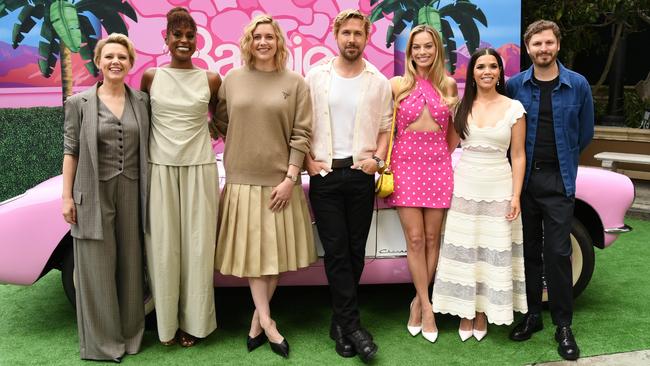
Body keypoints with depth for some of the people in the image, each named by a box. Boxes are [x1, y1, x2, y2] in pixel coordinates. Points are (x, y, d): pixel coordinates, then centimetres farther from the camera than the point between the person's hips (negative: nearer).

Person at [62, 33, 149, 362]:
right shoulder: (79, 103, 0)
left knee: (130, 263, 9)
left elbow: (146, 149, 9)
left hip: (131, 192, 3)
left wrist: (148, 192, 5)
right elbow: (70, 151, -1)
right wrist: (67, 196, -5)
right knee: (98, 267, 3)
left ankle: (129, 333, 24)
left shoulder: (142, 102, 6)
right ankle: (101, 339, 17)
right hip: (94, 192, -2)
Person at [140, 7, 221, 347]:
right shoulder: (151, 77, 4)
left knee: (197, 247, 4)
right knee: (163, 247, 4)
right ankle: (167, 321, 19)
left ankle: (192, 321, 19)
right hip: (160, 170, 0)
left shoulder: (211, 80, 4)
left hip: (199, 170, 0)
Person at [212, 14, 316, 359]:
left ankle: (256, 323, 17)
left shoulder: (295, 83, 0)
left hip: (280, 180, -1)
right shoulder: (232, 79, 5)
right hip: (243, 179, 1)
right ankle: (267, 323, 9)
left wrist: (290, 178, -10)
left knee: (276, 251, 4)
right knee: (252, 251, 1)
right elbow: (220, 122, 15)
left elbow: (301, 134, -4)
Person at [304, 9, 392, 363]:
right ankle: (352, 326, 4)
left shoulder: (379, 82, 5)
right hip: (324, 175, -1)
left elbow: (385, 128, 8)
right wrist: (307, 160, -5)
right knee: (336, 251, -2)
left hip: (361, 175, 1)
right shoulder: (315, 76, 4)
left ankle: (340, 321, 21)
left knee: (355, 250, 6)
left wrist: (377, 158, -8)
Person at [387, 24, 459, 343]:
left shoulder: (449, 85, 7)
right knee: (415, 239, -3)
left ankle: (418, 302, 18)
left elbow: (453, 128, 16)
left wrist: (447, 156, 8)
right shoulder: (397, 85, 2)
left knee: (432, 239, 4)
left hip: (438, 165, 2)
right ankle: (426, 306, 8)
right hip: (405, 164, -2)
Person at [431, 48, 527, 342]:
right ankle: (465, 313, 20)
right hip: (464, 185, 2)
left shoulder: (514, 108, -1)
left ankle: (483, 312, 22)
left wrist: (516, 196, -6)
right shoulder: (462, 107, 4)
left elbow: (518, 155, -1)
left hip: (498, 188, -1)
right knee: (464, 250, 6)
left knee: (493, 250, 6)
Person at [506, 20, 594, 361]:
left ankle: (563, 325, 9)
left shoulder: (578, 85, 0)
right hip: (523, 178, 1)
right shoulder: (514, 85, 1)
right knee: (529, 250, 9)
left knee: (557, 252, -2)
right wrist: (524, 160, 6)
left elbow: (585, 133, 10)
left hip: (558, 180, -1)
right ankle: (532, 315, 22)